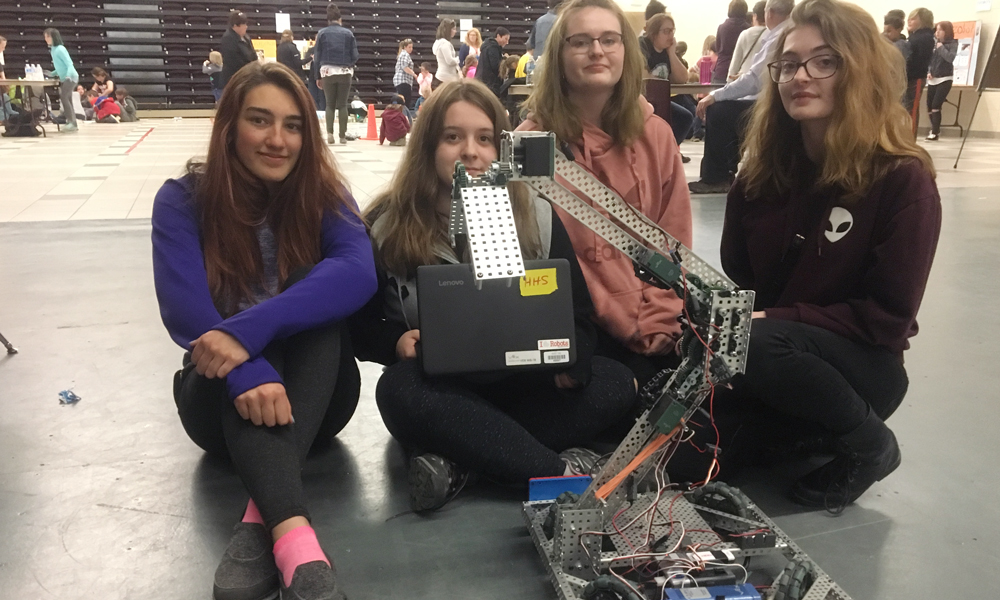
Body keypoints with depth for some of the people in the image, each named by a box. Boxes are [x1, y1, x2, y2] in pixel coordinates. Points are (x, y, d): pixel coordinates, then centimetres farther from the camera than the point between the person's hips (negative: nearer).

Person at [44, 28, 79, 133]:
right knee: (67, 99, 8)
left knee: (64, 97, -18)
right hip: (64, 78, 10)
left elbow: (69, 64, -20)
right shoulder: (52, 49, 12)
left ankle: (72, 123, -18)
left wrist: (68, 75, -33)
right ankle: (72, 123, 10)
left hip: (71, 77, -10)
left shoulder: (60, 49, -14)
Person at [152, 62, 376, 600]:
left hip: (311, 400, 1)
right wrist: (248, 374, -43)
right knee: (246, 365, -33)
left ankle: (262, 520, -40)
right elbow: (183, 309, -23)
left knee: (319, 314, -29)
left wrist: (250, 328, -40)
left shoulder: (322, 193, -6)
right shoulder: (183, 200, -7)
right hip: (224, 398, -1)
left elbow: (358, 274, -27)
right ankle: (294, 539, -52)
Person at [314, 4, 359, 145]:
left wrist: (317, 74, 9)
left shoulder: (322, 33, 2)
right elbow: (355, 56, 0)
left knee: (330, 104, 10)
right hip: (345, 72, 0)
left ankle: (329, 133, -5)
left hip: (327, 72, 0)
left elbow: (317, 56, 1)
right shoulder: (348, 33, 2)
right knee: (342, 104, 7)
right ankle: (343, 136, 7)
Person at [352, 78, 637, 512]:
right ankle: (563, 473, -31)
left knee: (616, 384, -24)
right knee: (401, 391, -36)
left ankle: (456, 460, -30)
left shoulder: (537, 217, 1)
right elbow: (358, 324, 2)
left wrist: (569, 361, -22)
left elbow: (578, 316, 2)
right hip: (439, 388, -1)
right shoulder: (387, 225, -2)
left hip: (525, 384, 2)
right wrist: (396, 342, -22)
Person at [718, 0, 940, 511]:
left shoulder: (903, 179, -14)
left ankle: (867, 446, -7)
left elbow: (889, 316, -16)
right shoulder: (764, 167, 0)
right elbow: (736, 276, 6)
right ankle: (786, 430, 11)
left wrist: (775, 319, -24)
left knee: (756, 346, -35)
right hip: (779, 358, 5)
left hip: (861, 363, -4)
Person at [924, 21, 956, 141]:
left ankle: (935, 133, -4)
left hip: (945, 79, -5)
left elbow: (950, 58, -21)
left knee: (936, 106, -12)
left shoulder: (952, 44, -5)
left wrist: (941, 47, -13)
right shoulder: (933, 44, 6)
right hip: (932, 80, 5)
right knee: (929, 106, 8)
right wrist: (928, 72, -4)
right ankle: (935, 128, 30)